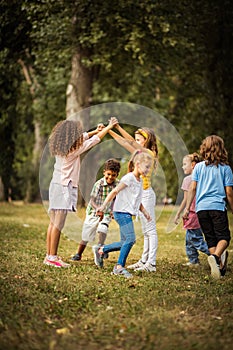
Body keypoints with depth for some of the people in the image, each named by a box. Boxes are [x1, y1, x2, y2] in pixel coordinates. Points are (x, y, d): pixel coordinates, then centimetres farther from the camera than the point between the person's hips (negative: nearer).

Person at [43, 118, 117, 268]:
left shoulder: (60, 147, 8)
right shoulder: (74, 149, -14)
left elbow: (83, 138, 26)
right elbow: (95, 140, -5)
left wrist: (96, 130, 26)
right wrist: (109, 127, 6)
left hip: (56, 185, 9)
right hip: (65, 188, -9)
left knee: (53, 223, 10)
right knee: (58, 225, -6)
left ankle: (49, 255, 13)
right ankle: (53, 257, -5)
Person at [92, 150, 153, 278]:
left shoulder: (140, 181, 15)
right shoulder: (128, 178, -13)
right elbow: (114, 192, -14)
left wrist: (144, 212, 11)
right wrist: (103, 206, -15)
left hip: (128, 214, 9)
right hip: (122, 212, -9)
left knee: (125, 242, 9)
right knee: (130, 239, -16)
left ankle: (100, 250, 24)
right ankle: (120, 267, -11)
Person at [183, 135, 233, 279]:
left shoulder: (199, 167, 7)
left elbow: (193, 189, 4)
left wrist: (187, 208, 7)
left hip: (201, 208, 3)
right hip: (218, 207, -3)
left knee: (211, 239, 11)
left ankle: (220, 266, 5)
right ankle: (216, 256, -28)